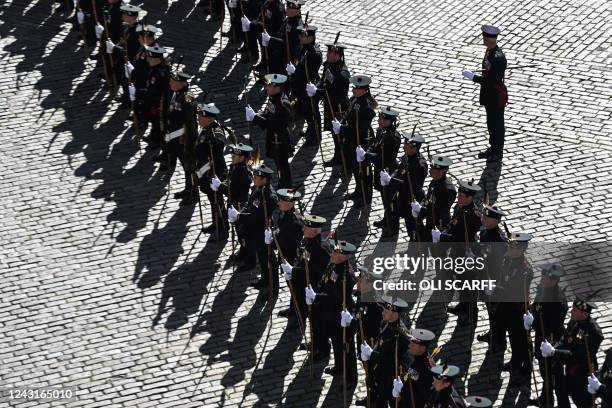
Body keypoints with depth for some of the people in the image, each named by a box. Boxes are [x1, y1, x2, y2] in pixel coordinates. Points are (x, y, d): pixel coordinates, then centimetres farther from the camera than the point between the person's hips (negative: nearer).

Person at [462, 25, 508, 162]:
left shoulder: (498, 58, -30)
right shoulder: (489, 50, 0)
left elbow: (493, 80, -30)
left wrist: (473, 77, -24)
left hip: (497, 97, -9)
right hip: (489, 94, 9)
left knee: (497, 124, 7)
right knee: (491, 122, 21)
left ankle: (498, 153, 21)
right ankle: (493, 148, 36)